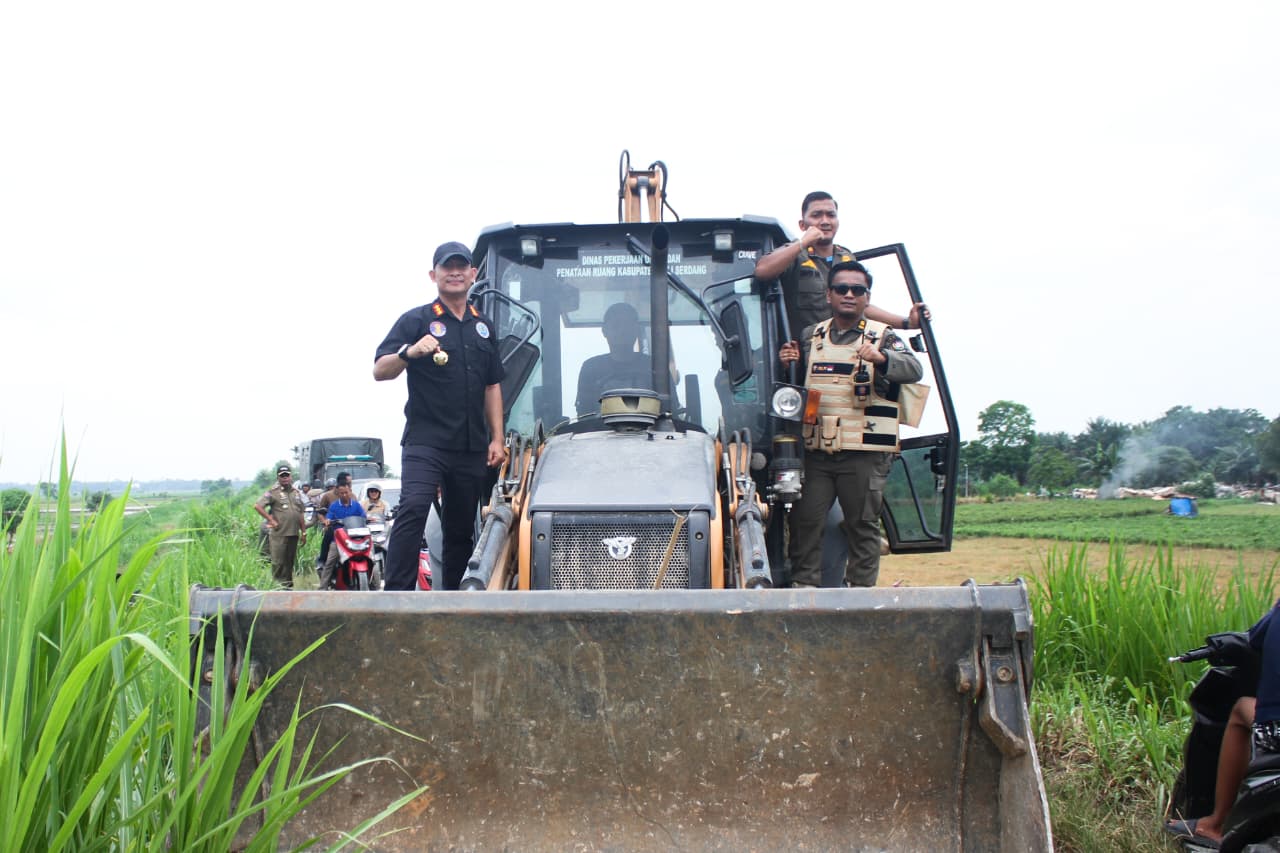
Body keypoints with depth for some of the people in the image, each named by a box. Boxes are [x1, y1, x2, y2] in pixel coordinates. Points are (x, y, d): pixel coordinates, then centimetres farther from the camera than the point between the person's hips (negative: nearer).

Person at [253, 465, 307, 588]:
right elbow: (257, 506, -12)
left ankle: (288, 585, 18)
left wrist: (303, 532, 16)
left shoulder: (296, 492, 16)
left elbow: (300, 514, 20)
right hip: (278, 533, -6)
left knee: (290, 562, 10)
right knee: (278, 562, -5)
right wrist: (271, 520, -12)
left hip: (293, 533, 6)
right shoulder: (273, 492, -4)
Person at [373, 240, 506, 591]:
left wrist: (496, 439, 11)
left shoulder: (483, 326, 17)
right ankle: (396, 594, -22)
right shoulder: (416, 320, 2)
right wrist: (409, 352, -26)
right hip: (425, 441, -5)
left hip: (472, 447, 5)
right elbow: (379, 371, -6)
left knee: (462, 528, 9)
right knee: (413, 509, -23)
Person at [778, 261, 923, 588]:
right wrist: (787, 363, 1)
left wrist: (880, 358, -34)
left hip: (864, 453, -3)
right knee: (804, 518, 1)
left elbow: (913, 370, -14)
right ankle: (803, 586, 9)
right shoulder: (811, 336, 16)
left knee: (863, 525, 2)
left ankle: (860, 589, 10)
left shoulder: (882, 337, 5)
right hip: (815, 451, 3)